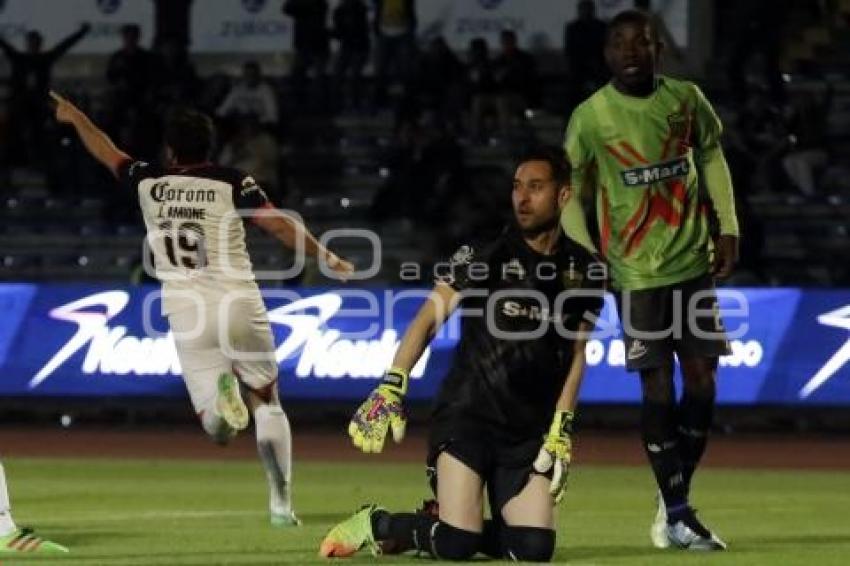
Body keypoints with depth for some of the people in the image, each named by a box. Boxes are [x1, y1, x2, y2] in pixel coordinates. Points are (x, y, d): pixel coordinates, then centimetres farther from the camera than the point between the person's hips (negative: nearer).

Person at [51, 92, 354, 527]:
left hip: (187, 316, 1)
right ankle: (280, 503, 8)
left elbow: (107, 153, 23)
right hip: (239, 307, -1)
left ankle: (220, 394, -35)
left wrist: (74, 117, 41)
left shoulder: (148, 184, 6)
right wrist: (325, 257, 4)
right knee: (266, 400, 18)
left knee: (218, 429, 2)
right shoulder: (231, 183, -2)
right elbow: (279, 225, -8)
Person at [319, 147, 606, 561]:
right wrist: (392, 387, -17)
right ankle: (376, 525, 11)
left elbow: (576, 356, 12)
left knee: (533, 549, -12)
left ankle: (443, 527, 16)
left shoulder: (584, 272, 7)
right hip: (466, 415, -4)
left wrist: (560, 431, 3)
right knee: (456, 547, -19)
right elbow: (427, 320, -5)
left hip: (530, 430, 4)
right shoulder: (484, 254, -5)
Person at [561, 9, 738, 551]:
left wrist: (727, 227, 7)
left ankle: (675, 501, 16)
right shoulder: (590, 117, -6)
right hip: (635, 271, -3)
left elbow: (712, 158, 15)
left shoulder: (687, 99, 2)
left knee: (703, 379, 1)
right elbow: (572, 190, 1)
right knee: (659, 388, -6)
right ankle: (677, 516, 1)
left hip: (692, 261, 3)